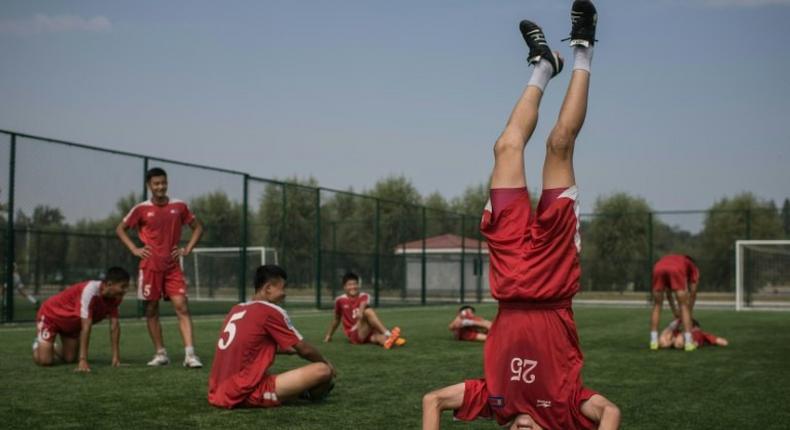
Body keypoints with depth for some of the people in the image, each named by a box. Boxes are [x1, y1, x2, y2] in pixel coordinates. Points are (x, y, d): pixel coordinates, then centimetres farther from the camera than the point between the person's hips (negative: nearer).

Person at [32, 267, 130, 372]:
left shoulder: (114, 297, -17)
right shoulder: (90, 291, -40)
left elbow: (114, 325, -15)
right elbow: (86, 327, -42)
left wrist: (116, 357, -20)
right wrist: (83, 361, -42)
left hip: (71, 322, 7)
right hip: (50, 315, -7)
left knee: (70, 359, 0)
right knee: (45, 360, -15)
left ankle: (53, 349, 31)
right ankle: (38, 346, 19)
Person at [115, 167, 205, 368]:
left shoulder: (179, 206, 4)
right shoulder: (141, 209, 0)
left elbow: (197, 227, 15)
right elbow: (120, 229, 10)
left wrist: (187, 249, 3)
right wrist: (134, 249, -1)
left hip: (172, 266, 0)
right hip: (150, 266, 0)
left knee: (182, 306, -10)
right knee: (152, 309, 4)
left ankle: (190, 354, -15)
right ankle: (160, 353, 16)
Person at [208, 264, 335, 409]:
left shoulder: (236, 310, 16)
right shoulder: (271, 311, -6)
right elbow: (304, 350, 2)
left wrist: (289, 349, 38)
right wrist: (326, 363, 20)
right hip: (248, 395, -9)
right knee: (323, 371, -9)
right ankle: (310, 394, 23)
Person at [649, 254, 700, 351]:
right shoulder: (693, 267, 37)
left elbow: (668, 292, 48)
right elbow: (693, 293, 34)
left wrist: (674, 311, 54)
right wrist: (690, 312, 45)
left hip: (658, 268, 3)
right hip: (676, 270, -3)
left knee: (657, 306, 19)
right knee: (684, 306, 12)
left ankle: (654, 341, 14)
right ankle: (688, 342, 6)